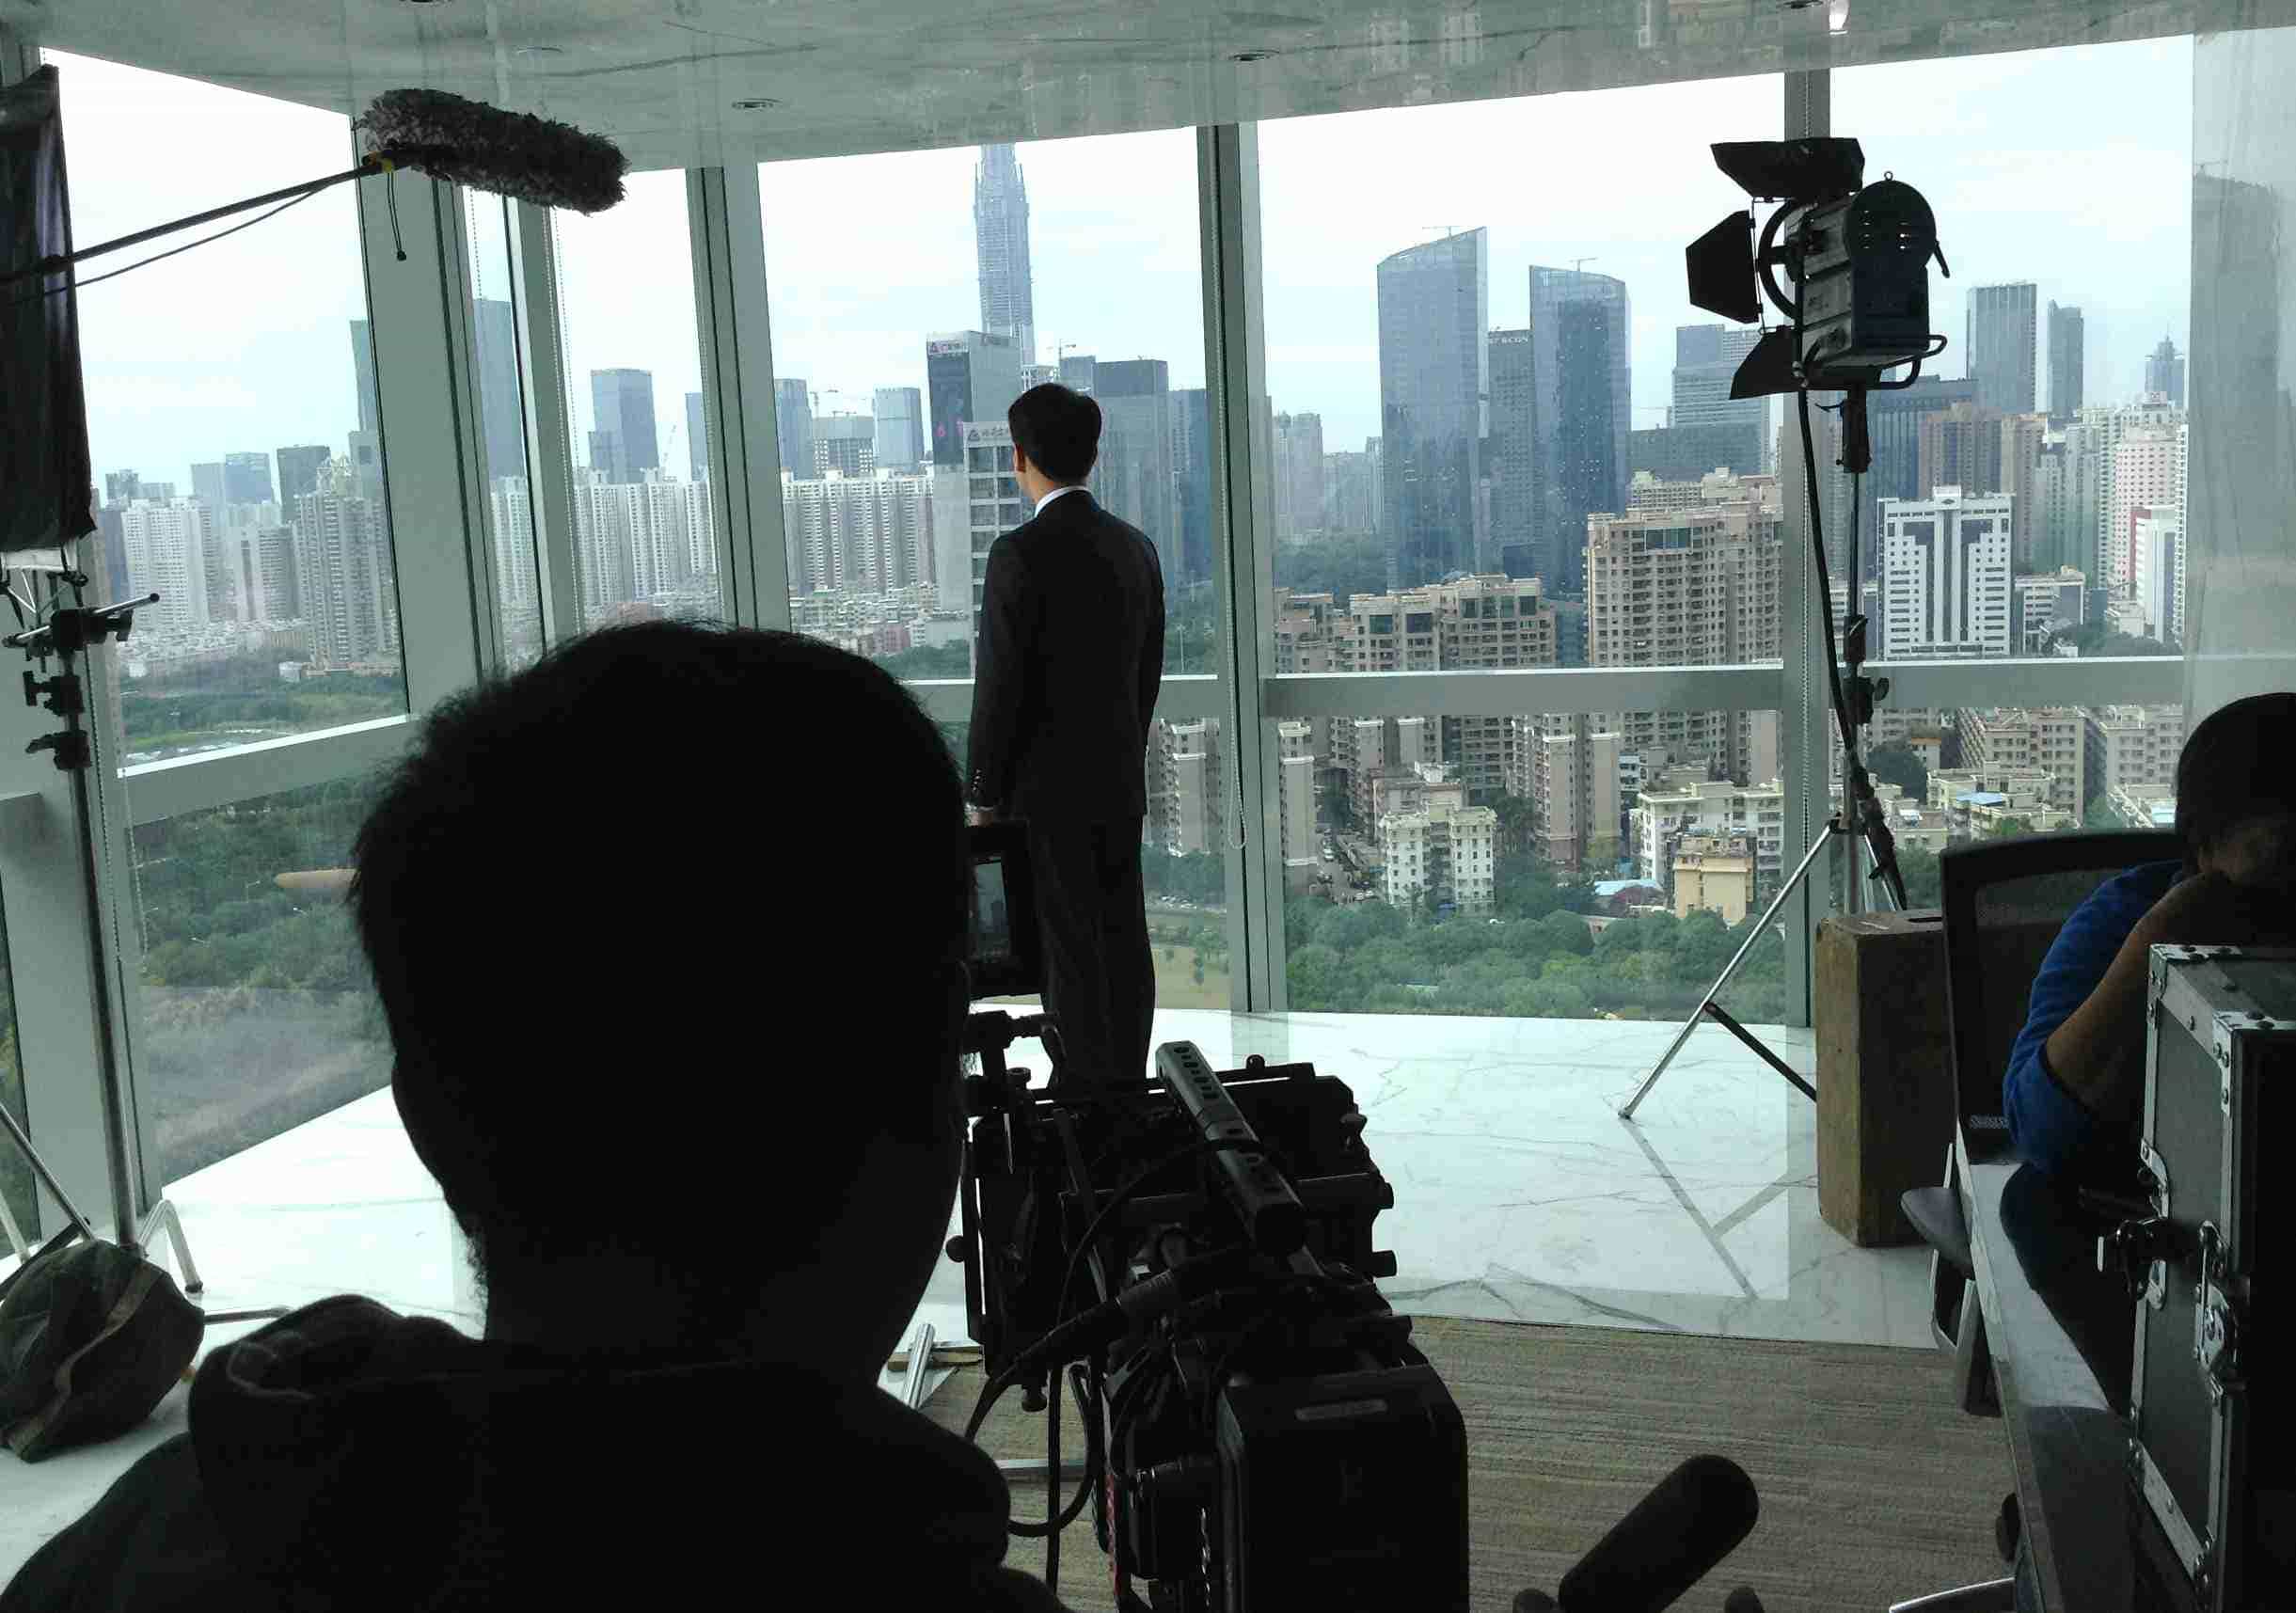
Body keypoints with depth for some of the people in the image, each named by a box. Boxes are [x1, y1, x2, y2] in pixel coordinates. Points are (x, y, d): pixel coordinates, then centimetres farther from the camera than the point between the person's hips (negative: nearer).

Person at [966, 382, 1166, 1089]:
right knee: (1123, 937, 12)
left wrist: (983, 796, -6)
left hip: (1047, 787, -7)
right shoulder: (1136, 547, 7)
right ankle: (1128, 1088, 21)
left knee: (1070, 947, -1)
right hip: (1122, 782, 7)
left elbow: (1000, 685, -14)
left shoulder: (1019, 554, -15)